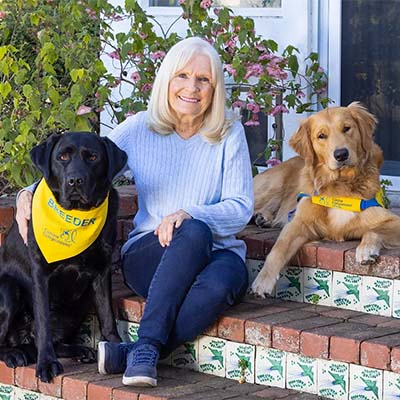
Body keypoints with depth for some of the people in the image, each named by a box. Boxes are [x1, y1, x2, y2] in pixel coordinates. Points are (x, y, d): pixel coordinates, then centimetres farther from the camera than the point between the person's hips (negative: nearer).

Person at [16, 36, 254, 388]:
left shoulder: (229, 134, 2)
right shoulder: (140, 130, 4)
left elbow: (241, 207, -4)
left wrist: (191, 214, -23)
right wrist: (29, 194, -12)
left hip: (218, 252, 0)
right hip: (149, 255, 0)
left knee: (219, 286, -39)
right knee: (194, 232, -38)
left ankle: (131, 355, -31)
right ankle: (147, 347, -35)